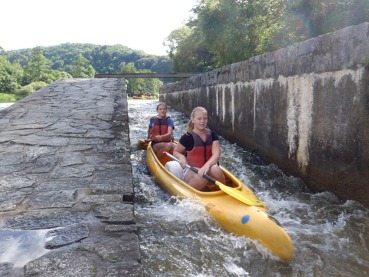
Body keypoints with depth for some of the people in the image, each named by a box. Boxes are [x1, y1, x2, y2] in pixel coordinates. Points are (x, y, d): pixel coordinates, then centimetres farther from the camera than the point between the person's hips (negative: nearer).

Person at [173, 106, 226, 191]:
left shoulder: (212, 135, 2)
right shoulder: (187, 137, -6)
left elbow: (216, 154, -12)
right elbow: (175, 152, 7)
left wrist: (207, 165, -33)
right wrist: (181, 157, -18)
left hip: (208, 168, 3)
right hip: (191, 170, -3)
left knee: (215, 169, -32)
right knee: (202, 177, -36)